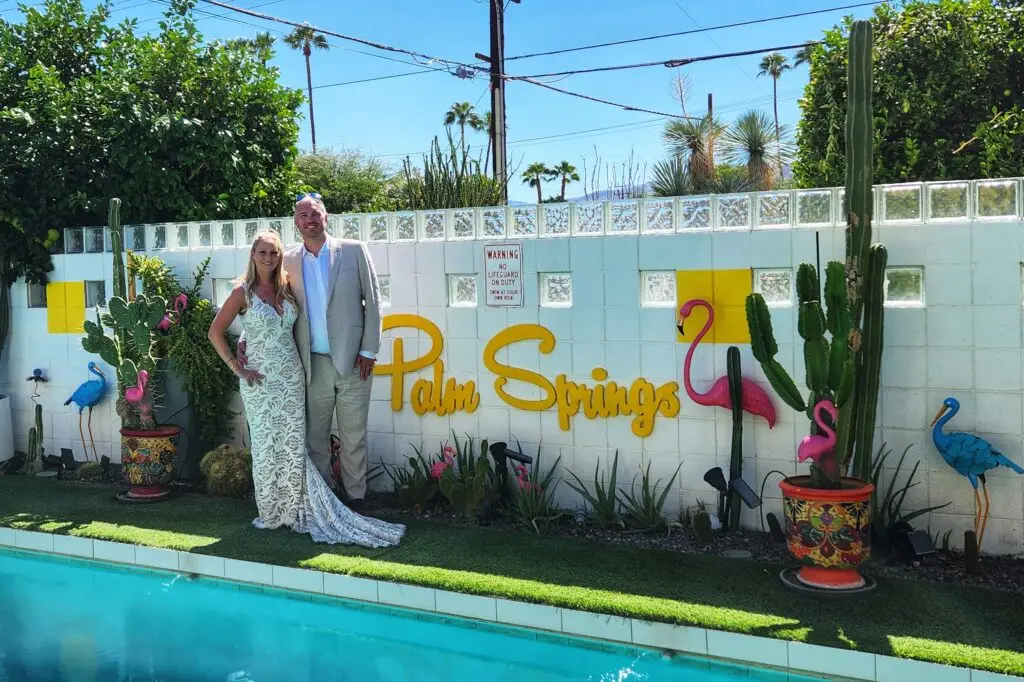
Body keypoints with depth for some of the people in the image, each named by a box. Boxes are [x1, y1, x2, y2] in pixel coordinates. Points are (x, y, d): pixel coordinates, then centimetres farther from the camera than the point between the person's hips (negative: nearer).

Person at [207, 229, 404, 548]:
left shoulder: (287, 288, 7)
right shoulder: (243, 292, -5)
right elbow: (215, 332, -5)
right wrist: (237, 367, -8)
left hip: (291, 377, 4)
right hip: (261, 380, -4)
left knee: (294, 446, 5)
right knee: (267, 446, 3)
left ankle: (297, 511, 13)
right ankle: (271, 513, 15)